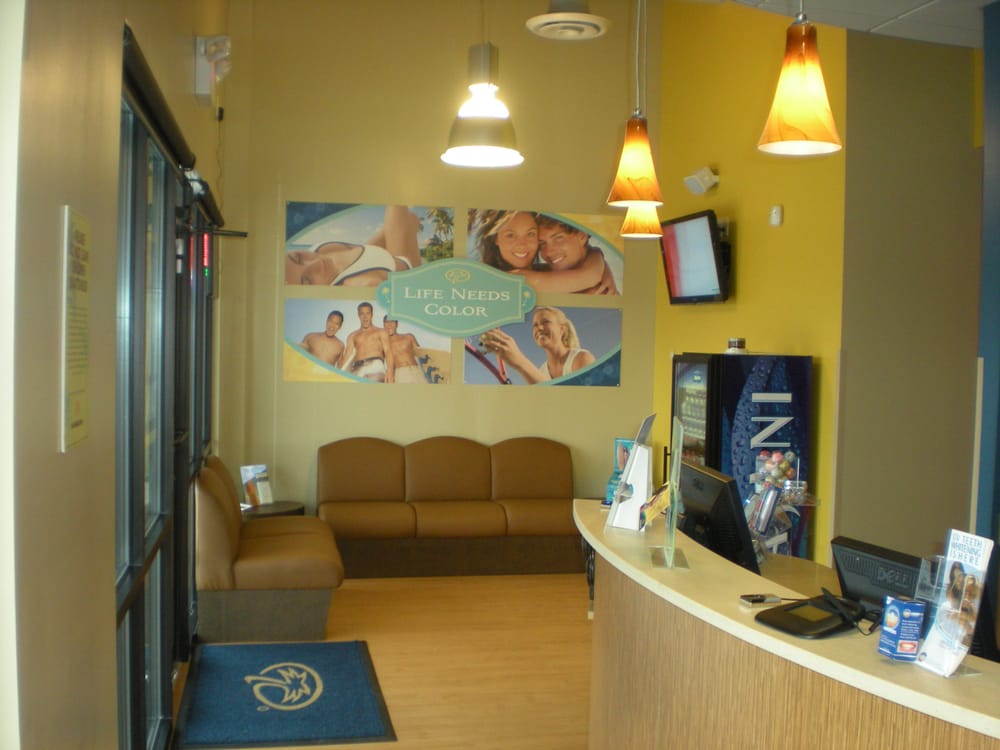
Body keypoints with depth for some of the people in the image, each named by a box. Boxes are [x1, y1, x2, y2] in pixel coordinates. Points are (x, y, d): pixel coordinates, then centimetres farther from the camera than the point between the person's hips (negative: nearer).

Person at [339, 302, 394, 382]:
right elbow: (347, 355, 17)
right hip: (357, 369, 3)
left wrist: (389, 371, -13)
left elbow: (387, 351, 6)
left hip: (376, 366, -2)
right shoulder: (353, 335, 27)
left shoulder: (381, 332, 20)